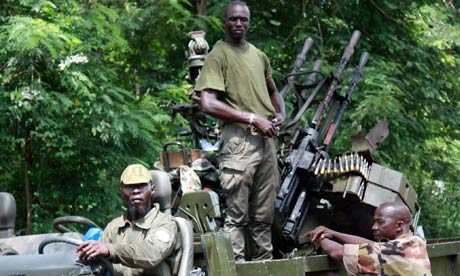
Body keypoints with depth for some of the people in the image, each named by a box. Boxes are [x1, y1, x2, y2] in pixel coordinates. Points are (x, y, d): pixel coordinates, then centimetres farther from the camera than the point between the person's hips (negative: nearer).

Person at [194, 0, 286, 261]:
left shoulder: (259, 55, 18)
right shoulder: (218, 55, -3)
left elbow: (273, 91, 32)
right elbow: (209, 103, -13)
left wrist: (281, 114, 10)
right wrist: (253, 119, -14)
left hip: (266, 140, 7)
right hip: (239, 139, -7)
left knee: (264, 215, 11)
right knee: (237, 216, -7)